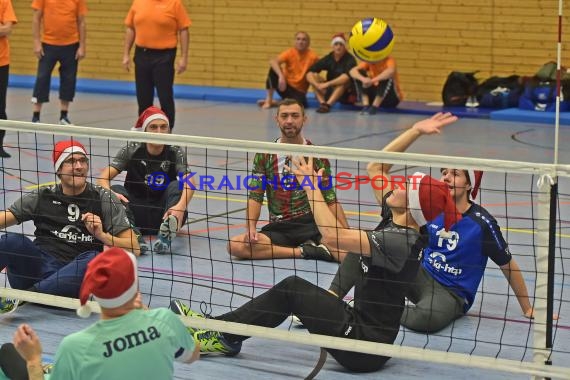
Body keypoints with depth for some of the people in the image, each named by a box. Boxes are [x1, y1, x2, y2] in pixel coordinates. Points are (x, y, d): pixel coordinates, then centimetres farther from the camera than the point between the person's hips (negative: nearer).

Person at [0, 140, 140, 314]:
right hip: (41, 267, 1)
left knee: (94, 260, -34)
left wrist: (101, 235, -14)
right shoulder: (43, 196, 12)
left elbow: (134, 249, 2)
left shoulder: (103, 199, 7)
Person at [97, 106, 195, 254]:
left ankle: (166, 235, -48)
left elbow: (188, 182, -23)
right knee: (116, 190, -24)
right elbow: (102, 178, -13)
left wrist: (181, 206, -46)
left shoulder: (175, 152, -6)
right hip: (137, 212, 1)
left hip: (164, 213, 0)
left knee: (176, 186, -25)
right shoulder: (131, 150, -5)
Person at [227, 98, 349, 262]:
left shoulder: (317, 155, 5)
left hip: (312, 224, -4)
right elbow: (255, 196, 5)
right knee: (235, 245, -28)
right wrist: (251, 228, -14)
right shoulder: (264, 155, 8)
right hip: (278, 228, 4)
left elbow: (330, 199, 4)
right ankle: (304, 251, -19)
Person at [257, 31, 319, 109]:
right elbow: (272, 61, -25)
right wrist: (281, 76, -40)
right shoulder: (290, 53, -9)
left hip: (299, 91, 0)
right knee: (274, 69, -28)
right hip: (286, 86, 0)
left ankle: (276, 103, -5)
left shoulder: (312, 56, -9)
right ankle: (268, 100, -15)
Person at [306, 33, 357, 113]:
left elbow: (347, 77, -35)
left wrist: (327, 84, -37)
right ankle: (322, 103, -30)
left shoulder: (350, 59, -15)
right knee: (313, 76, -14)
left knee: (344, 80, -35)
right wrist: (317, 85, -30)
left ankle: (328, 104, -40)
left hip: (346, 93, -4)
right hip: (331, 91, 4)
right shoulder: (328, 58, -3)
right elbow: (310, 72, -12)